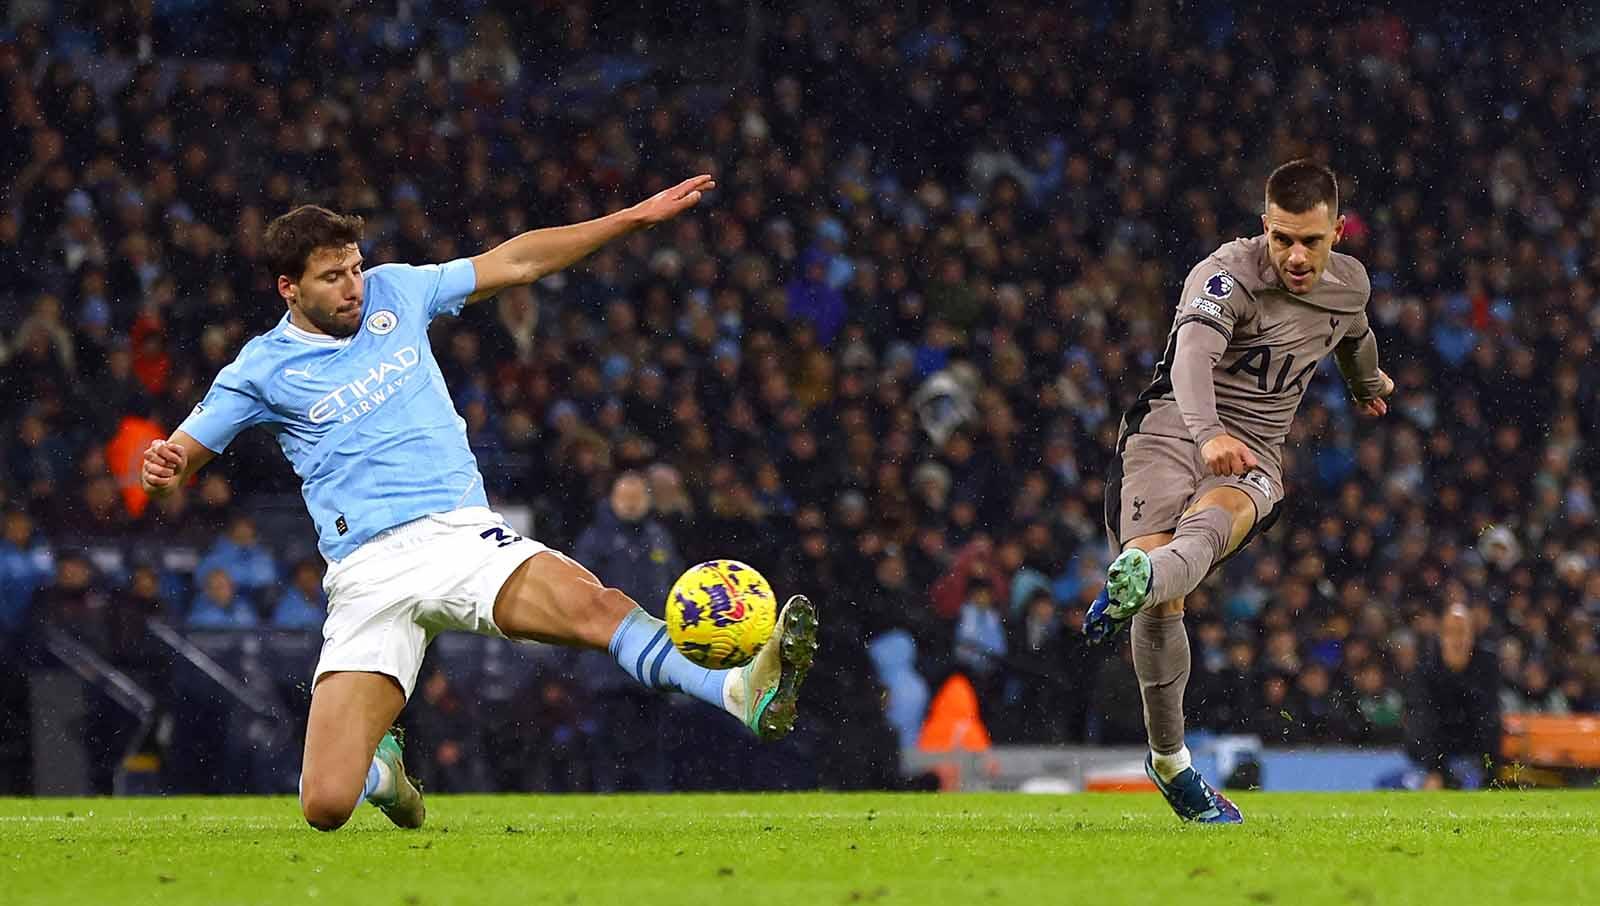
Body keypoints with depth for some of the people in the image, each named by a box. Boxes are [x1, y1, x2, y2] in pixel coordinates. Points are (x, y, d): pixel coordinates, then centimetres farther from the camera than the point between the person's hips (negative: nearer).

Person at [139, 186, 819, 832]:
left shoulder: (393, 293, 13)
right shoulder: (262, 370, 5)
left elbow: (515, 262, 19)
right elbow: (179, 459, 8)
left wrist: (637, 217, 16)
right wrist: (163, 469, -18)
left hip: (462, 534, 2)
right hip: (368, 576, -2)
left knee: (592, 606, -31)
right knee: (326, 806, -13)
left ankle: (743, 693, -50)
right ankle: (381, 767, 23)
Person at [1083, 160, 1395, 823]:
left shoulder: (1349, 285, 11)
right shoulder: (1230, 273, -11)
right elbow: (1193, 352, -30)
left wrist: (1368, 385, 60)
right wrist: (1209, 432, -50)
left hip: (1254, 454, 4)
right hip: (1171, 428, -4)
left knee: (1215, 519, -35)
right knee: (1163, 606, -22)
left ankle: (1137, 580, -66)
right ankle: (1169, 760, -5)